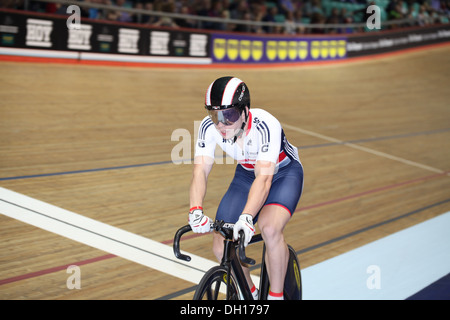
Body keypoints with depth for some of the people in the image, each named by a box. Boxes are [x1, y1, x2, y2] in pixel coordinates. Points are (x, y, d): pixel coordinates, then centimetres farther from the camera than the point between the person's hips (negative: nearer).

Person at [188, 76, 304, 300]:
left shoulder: (265, 125, -36)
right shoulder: (209, 127, -23)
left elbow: (264, 177, -44)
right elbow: (200, 170, -29)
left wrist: (247, 217, -59)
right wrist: (196, 212, -46)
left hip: (283, 174, -4)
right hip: (246, 175, 5)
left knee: (270, 229, -33)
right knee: (221, 248, -8)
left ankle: (276, 296, -11)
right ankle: (250, 295, 19)